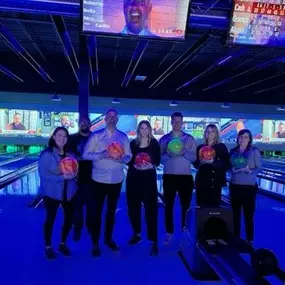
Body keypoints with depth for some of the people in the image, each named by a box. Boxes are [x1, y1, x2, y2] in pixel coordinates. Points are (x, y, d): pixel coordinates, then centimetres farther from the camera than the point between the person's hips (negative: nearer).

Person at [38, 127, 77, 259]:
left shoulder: (70, 154, 0)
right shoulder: (46, 154, -14)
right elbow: (43, 175, -18)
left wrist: (73, 175, -15)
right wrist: (62, 177, -27)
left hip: (69, 192, 5)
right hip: (52, 193, -4)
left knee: (69, 218, 12)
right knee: (50, 219, 10)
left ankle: (63, 244, 35)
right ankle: (48, 247, 29)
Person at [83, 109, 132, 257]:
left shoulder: (123, 137, 3)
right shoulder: (96, 136, -4)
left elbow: (129, 156, 4)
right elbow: (86, 155, -7)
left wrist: (122, 158, -18)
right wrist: (101, 155, -21)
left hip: (116, 180, 2)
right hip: (99, 179, -2)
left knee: (112, 210, 16)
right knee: (96, 212, 5)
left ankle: (109, 238, 34)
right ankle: (95, 243, 19)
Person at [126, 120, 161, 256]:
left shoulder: (154, 143, 0)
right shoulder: (133, 143, 5)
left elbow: (158, 161, -2)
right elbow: (128, 160, 3)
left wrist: (151, 166, -22)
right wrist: (135, 165, -17)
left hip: (149, 178, -3)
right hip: (133, 178, 3)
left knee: (151, 208, -5)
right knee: (133, 207, 11)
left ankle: (154, 241, 1)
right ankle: (137, 234, 32)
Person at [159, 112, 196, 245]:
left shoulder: (189, 138, 3)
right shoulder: (164, 139, 5)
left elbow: (194, 157, -2)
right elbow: (159, 157, 0)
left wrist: (184, 152, -18)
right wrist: (169, 154, -17)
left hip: (185, 176, 0)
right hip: (169, 176, 1)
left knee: (186, 205, 6)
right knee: (168, 205, 6)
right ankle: (169, 232, 18)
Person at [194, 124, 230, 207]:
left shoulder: (221, 147, 1)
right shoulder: (200, 147, 9)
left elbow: (227, 165, -5)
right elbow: (195, 164, 12)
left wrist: (213, 162, -18)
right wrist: (201, 162, -10)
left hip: (216, 182, -2)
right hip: (202, 181, 3)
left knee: (214, 206, -2)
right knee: (201, 206, 3)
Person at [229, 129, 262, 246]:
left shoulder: (254, 151, -5)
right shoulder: (233, 151, 6)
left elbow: (259, 168, -6)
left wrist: (249, 170, -24)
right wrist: (233, 169, -10)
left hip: (249, 187, -4)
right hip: (234, 186, 4)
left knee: (249, 215, 2)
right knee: (235, 213, 11)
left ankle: (250, 240, 17)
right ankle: (236, 238, 25)